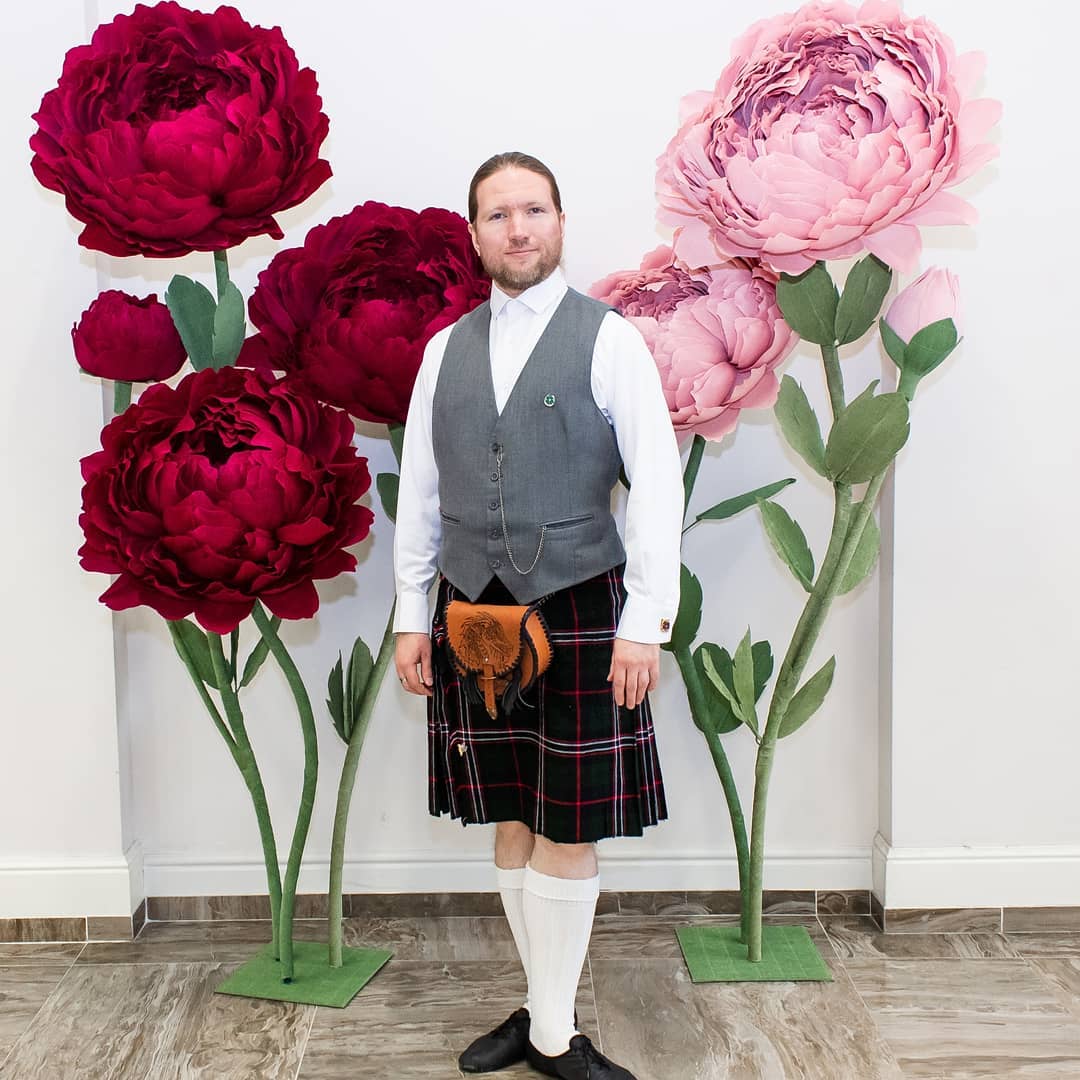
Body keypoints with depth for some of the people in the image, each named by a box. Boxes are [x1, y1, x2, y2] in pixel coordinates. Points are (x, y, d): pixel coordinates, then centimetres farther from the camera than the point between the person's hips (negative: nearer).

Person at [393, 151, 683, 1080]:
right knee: (513, 825, 11)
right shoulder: (447, 349, 10)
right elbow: (418, 492, 12)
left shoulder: (609, 339, -1)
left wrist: (644, 623, -12)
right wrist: (411, 617, 9)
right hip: (473, 613, 4)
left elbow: (658, 488, -6)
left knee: (568, 831, 3)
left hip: (579, 612, -3)